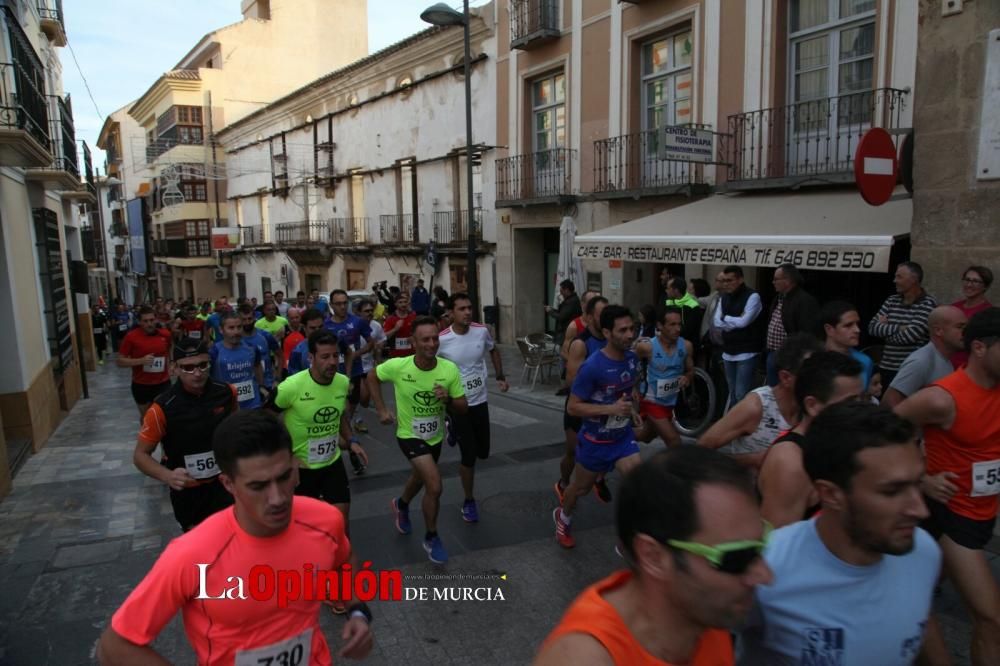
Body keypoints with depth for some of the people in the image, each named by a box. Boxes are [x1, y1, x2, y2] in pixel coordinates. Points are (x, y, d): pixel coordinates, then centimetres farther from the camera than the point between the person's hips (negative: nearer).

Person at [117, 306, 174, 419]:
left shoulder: (165, 334, -3)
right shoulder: (131, 336, -12)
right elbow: (119, 361, -9)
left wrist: (171, 366, 6)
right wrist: (141, 360, -23)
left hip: (163, 383, 1)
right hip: (141, 385, -1)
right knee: (145, 416, 17)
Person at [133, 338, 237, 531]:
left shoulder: (225, 392, -13)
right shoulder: (163, 408, -22)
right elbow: (140, 455, -13)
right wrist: (168, 476, -31)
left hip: (223, 482, 2)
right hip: (187, 490, -2)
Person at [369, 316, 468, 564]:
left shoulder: (450, 369, -21)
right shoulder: (397, 366, -24)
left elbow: (463, 408, -13)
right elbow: (372, 377, -3)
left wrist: (447, 399, -33)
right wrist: (381, 410, -7)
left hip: (436, 436, 4)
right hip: (410, 435, -4)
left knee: (421, 477, 28)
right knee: (435, 486, -17)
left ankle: (401, 505, 63)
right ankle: (431, 538, 10)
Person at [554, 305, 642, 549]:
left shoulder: (633, 358, -7)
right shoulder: (592, 367, -27)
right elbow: (573, 407, -23)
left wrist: (631, 410, 2)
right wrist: (611, 409, -31)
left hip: (623, 436, 4)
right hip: (595, 440, -4)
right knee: (581, 488, 18)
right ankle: (563, 517, 50)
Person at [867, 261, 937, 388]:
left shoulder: (928, 304, -8)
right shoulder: (891, 300, 9)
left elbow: (910, 335, -20)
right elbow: (872, 327, 0)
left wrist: (885, 330, -3)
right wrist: (899, 328, -13)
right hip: (886, 368, 5)